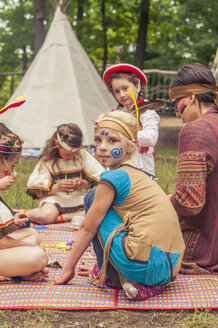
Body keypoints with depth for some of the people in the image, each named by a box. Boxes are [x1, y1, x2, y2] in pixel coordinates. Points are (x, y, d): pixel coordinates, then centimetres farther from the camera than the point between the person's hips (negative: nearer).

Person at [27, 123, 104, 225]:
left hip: (77, 197, 4)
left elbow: (93, 180, 6)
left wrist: (83, 184, -16)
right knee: (44, 216, -39)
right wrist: (57, 187, -24)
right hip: (54, 198, -4)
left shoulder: (83, 156, 5)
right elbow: (38, 193, -7)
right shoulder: (46, 161, -2)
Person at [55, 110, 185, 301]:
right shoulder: (138, 175, 20)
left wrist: (68, 269, 12)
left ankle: (110, 276, 12)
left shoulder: (114, 177, -7)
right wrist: (104, 266, 39)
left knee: (92, 198, 5)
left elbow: (88, 229, 0)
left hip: (146, 263, -9)